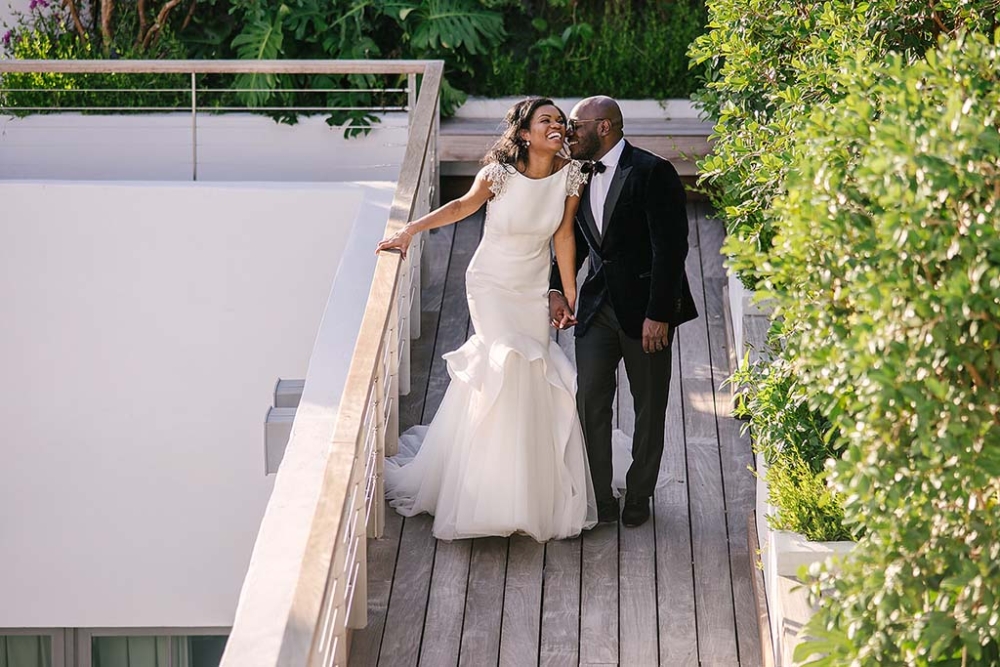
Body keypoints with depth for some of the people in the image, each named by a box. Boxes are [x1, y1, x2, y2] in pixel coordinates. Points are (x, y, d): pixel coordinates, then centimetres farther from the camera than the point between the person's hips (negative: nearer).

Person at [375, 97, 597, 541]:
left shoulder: (569, 175, -11)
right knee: (509, 361, -17)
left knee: (533, 372, 6)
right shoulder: (500, 172, -18)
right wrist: (410, 230, -8)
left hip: (534, 289, 4)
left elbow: (563, 235, -3)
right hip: (491, 284, -4)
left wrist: (570, 294, 0)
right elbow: (463, 206, -4)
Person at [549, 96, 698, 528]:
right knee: (590, 404, 3)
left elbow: (671, 247, -17)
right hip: (597, 306, 6)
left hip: (646, 309, -5)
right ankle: (598, 500, 14)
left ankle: (638, 497, 24)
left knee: (649, 408, 9)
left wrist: (658, 314, -20)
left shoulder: (652, 173, -15)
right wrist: (558, 289, 1)